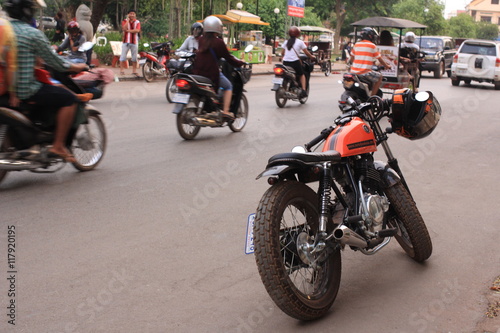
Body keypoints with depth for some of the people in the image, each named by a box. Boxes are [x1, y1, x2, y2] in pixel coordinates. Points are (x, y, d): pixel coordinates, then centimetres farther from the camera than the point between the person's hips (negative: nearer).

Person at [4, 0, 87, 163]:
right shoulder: (33, 34, -12)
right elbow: (54, 62, -9)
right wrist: (76, 67, 7)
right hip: (26, 90, -9)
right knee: (69, 99, 0)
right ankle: (58, 146, -2)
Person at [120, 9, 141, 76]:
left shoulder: (137, 22, 6)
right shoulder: (125, 21, 4)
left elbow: (137, 30, -11)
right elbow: (124, 28, -15)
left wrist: (128, 30, -14)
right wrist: (128, 20, -11)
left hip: (134, 42, 1)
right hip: (126, 41, -1)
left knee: (134, 57, 4)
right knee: (123, 56, -1)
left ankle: (134, 71, 11)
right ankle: (121, 70, 4)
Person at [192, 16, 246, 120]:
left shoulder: (201, 40, 8)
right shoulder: (218, 42, -10)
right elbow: (228, 58, -4)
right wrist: (240, 63, 11)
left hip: (197, 72, 6)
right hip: (212, 73, -6)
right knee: (228, 86, 15)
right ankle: (225, 111, 2)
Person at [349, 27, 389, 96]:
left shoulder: (356, 44, 11)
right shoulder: (372, 46, -2)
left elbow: (351, 60, 17)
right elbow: (380, 59, 5)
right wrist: (387, 66, 21)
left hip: (354, 72, 6)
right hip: (365, 72, -6)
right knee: (379, 77, 11)